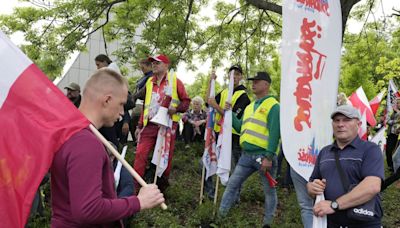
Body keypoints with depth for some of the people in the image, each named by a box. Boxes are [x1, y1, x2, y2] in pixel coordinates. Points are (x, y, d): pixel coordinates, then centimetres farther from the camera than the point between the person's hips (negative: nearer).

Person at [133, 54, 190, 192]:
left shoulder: (175, 81, 2)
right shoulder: (149, 82, 16)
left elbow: (186, 101, 2)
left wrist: (176, 109, -19)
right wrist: (140, 126, 16)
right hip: (150, 125, 4)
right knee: (140, 153, -6)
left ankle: (162, 187, 21)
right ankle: (134, 185, 0)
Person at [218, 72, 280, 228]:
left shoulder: (273, 105, -7)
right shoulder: (249, 107, 17)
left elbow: (275, 133, -16)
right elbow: (241, 129, 16)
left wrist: (268, 157, -22)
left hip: (264, 155, -7)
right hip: (247, 155, 7)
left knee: (269, 190, 9)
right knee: (232, 184, 7)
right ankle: (220, 215, 16)